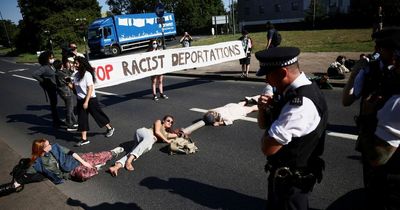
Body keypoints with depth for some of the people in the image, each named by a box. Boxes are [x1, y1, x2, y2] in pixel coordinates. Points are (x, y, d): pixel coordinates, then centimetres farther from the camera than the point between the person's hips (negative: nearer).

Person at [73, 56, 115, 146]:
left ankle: (110, 128, 30)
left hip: (90, 99, -7)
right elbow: (75, 87, 13)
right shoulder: (76, 75, 5)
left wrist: (86, 101, -22)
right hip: (80, 100, 7)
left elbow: (90, 89, -19)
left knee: (98, 115, 7)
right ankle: (84, 139, 13)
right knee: (82, 119, 6)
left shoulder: (87, 74, -17)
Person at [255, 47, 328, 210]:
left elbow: (268, 147, -30)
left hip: (291, 180, -8)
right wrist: (263, 108, -14)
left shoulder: (300, 103, -32)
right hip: (284, 173, 8)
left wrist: (268, 134, -9)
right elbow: (263, 124, 7)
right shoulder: (290, 91, -2)